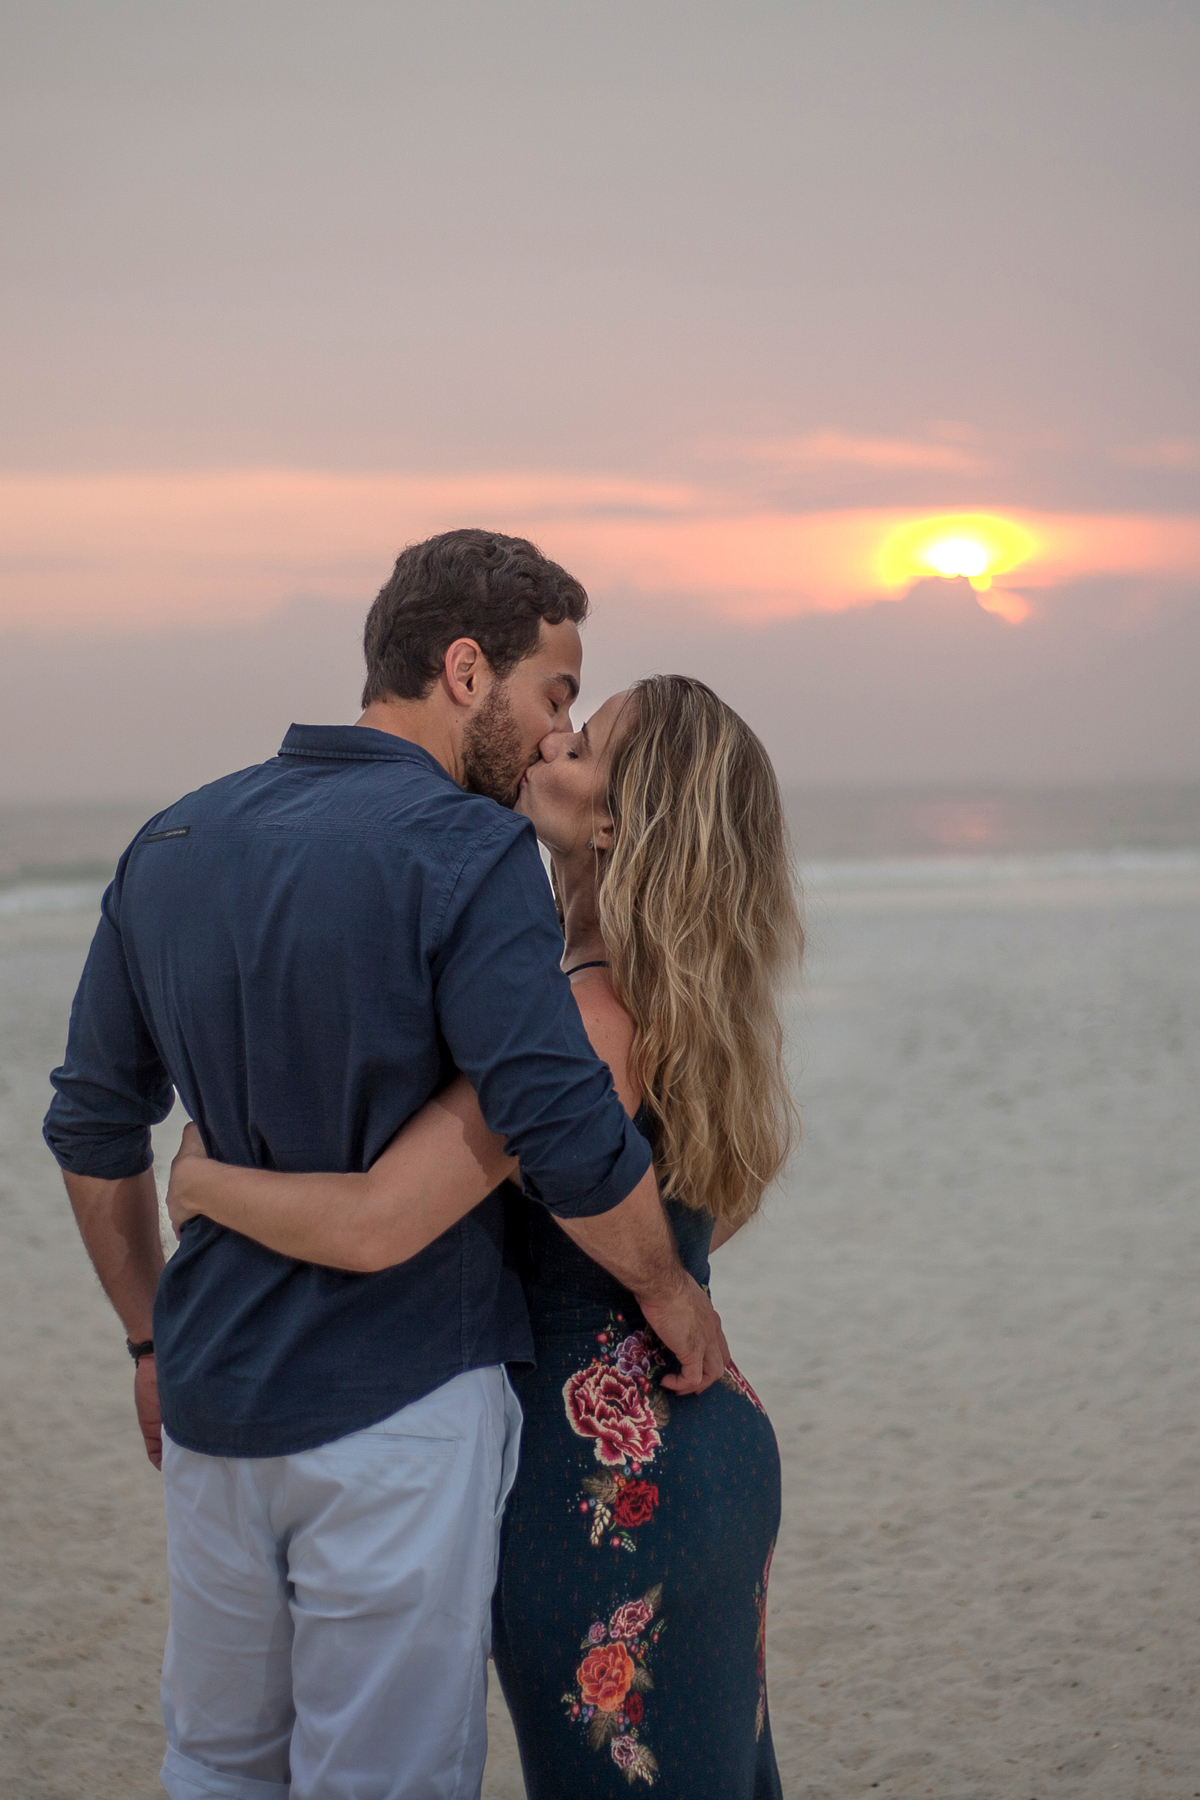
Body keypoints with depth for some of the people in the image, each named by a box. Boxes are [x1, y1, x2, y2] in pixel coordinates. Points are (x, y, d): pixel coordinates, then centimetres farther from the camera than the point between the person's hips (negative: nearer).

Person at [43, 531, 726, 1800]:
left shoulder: (173, 842, 7)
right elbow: (567, 1137, -22)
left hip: (214, 1400, 7)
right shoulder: (465, 851, -15)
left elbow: (93, 1129, 13)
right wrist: (673, 1294, -5)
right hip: (399, 1407, -7)